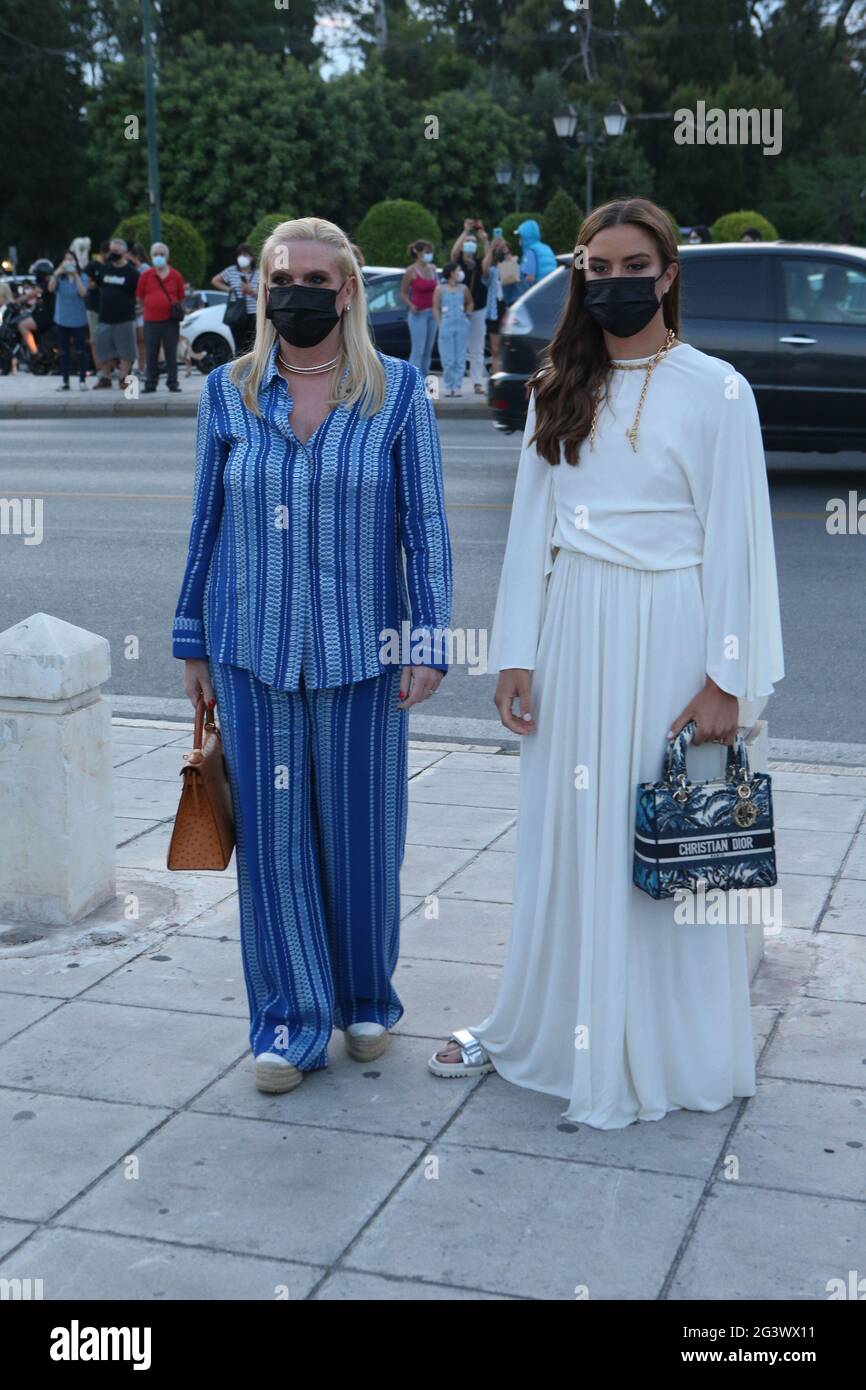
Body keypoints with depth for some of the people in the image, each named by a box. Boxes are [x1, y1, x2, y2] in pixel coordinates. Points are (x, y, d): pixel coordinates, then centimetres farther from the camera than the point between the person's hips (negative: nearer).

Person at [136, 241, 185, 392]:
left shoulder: (176, 275, 3)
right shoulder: (145, 276, 3)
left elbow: (181, 298, 10)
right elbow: (140, 297, 12)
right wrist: (150, 308, 12)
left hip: (170, 321, -1)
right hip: (151, 321, 1)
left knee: (171, 354, 2)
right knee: (151, 355, 4)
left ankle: (173, 383, 8)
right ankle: (150, 384, 10)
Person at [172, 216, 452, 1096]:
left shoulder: (397, 393, 0)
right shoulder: (228, 393, 4)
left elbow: (425, 524, 0)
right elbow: (206, 524, 9)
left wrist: (429, 639, -5)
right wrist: (192, 642, 9)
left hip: (360, 652, -1)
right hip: (253, 652, 1)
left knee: (361, 833, 7)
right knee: (273, 834, 4)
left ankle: (366, 1003, 28)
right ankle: (290, 1021, 18)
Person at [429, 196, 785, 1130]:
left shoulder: (716, 390, -4)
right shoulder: (558, 390, 9)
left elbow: (735, 542, -6)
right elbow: (531, 525, 8)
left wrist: (726, 678, -10)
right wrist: (516, 654, 3)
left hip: (668, 634, -4)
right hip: (573, 629, 4)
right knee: (565, 835, 11)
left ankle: (664, 1055, 18)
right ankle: (540, 1026, 26)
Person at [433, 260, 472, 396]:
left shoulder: (463, 288, 7)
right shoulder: (440, 289, 0)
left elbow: (470, 303, 22)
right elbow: (436, 308, 3)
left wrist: (468, 316, 9)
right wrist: (440, 324, -4)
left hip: (461, 325, 2)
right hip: (446, 326, -2)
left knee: (460, 358, 1)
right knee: (448, 360, -2)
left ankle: (457, 386, 5)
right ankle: (448, 386, 6)